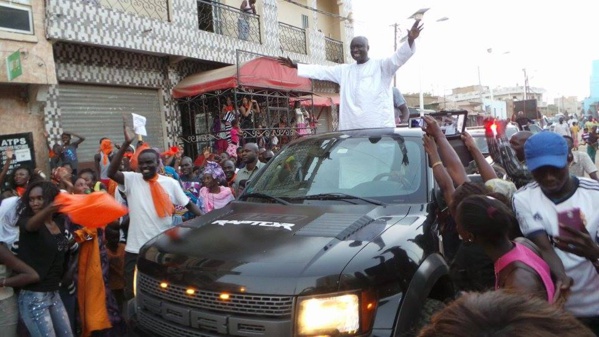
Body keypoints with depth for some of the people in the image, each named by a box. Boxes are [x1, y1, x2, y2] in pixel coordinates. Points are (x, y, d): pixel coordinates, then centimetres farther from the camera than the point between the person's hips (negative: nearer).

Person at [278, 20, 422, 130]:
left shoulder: (381, 66, 4)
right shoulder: (344, 70, 18)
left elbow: (399, 57, -11)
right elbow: (321, 71, 19)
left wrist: (410, 40, -30)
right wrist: (295, 66, 15)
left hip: (380, 127, -4)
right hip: (351, 127, 4)